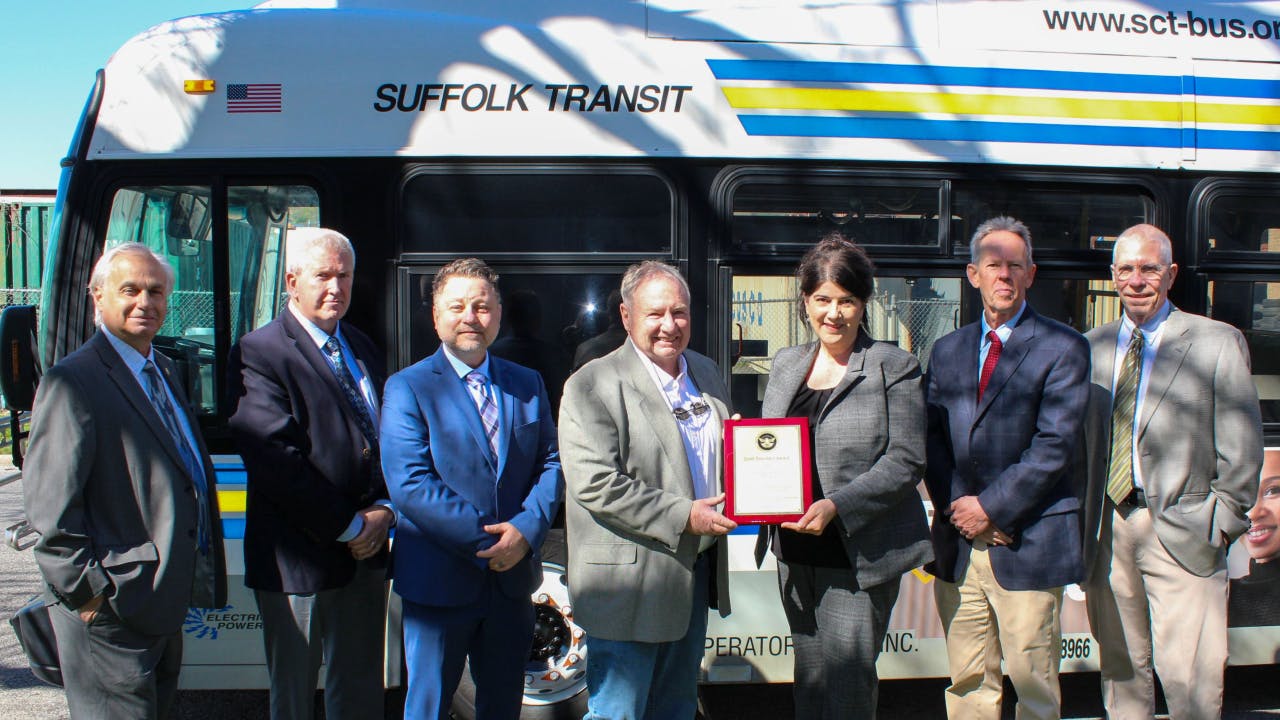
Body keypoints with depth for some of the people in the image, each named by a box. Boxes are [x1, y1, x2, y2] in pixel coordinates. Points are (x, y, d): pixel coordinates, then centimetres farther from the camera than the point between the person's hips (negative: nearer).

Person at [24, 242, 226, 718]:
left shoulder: (162, 371, 14)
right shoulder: (72, 382, -13)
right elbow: (49, 504, -18)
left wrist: (202, 577, 15)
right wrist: (87, 589, -17)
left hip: (163, 604, 9)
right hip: (111, 609, -9)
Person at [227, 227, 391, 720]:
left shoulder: (363, 349, 13)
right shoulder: (259, 354, -11)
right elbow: (276, 462, -18)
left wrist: (383, 510, -5)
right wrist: (349, 527, -15)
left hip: (366, 552, 6)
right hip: (300, 559, -6)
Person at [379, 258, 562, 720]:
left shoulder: (528, 385, 10)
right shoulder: (407, 387, -5)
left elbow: (551, 463, 5)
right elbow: (409, 485, -15)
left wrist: (526, 530, -13)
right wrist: (485, 539, -19)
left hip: (512, 579, 4)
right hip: (438, 582, -4)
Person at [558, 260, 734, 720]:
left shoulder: (706, 374, 11)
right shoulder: (593, 385, -12)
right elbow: (595, 485, -21)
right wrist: (682, 516, -22)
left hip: (696, 573, 7)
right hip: (631, 584, -7)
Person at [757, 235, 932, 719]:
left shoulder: (894, 367, -6)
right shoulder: (786, 365, 11)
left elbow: (906, 460, -12)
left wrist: (837, 506, -21)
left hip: (860, 554, -5)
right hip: (795, 551, 5)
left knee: (847, 680, -1)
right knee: (809, 674, 16)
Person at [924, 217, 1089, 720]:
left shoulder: (1062, 348, -2)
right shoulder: (947, 351, 14)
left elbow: (1055, 446, -11)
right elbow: (932, 439, 8)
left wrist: (991, 507, -13)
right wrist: (957, 508, -7)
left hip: (1027, 544, -4)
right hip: (958, 545, 4)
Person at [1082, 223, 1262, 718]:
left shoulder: (1217, 342, 1)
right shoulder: (1092, 347, 11)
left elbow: (1242, 446, 0)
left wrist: (1222, 523, -5)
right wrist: (1082, 520, 7)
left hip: (1180, 532, -4)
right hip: (1107, 530, 4)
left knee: (1188, 677, -6)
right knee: (1120, 669, 12)